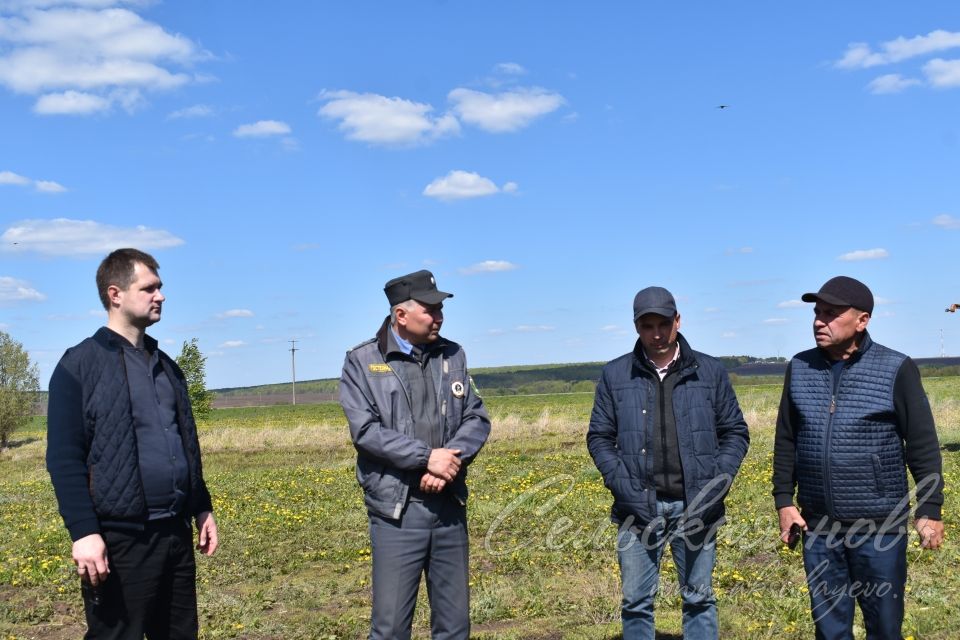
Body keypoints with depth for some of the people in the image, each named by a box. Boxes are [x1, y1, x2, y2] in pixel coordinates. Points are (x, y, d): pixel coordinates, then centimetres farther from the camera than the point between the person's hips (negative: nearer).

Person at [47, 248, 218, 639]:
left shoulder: (165, 366, 15)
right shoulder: (80, 365, -7)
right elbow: (64, 459, -12)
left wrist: (202, 508, 17)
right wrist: (83, 533, -19)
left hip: (175, 533, 7)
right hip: (120, 539, -7)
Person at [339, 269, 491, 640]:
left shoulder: (452, 355, 9)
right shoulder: (362, 362, -3)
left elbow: (477, 418, 4)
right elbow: (365, 430, -13)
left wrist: (451, 461, -14)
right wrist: (427, 457, -18)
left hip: (450, 507, 4)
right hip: (397, 510, -4)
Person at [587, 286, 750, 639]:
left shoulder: (710, 371, 4)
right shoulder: (615, 375, 3)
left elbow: (735, 433, 8)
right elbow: (599, 438, 6)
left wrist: (717, 484, -6)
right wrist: (622, 485, -8)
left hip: (694, 505, 0)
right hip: (639, 506, 0)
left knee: (699, 599, 10)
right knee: (636, 601, 6)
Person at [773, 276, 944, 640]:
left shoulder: (895, 370, -7)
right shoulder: (800, 368, 4)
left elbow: (923, 445, -4)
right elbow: (786, 440, 10)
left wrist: (929, 510, -6)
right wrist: (784, 500, 6)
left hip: (880, 526, -3)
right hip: (818, 525, 3)